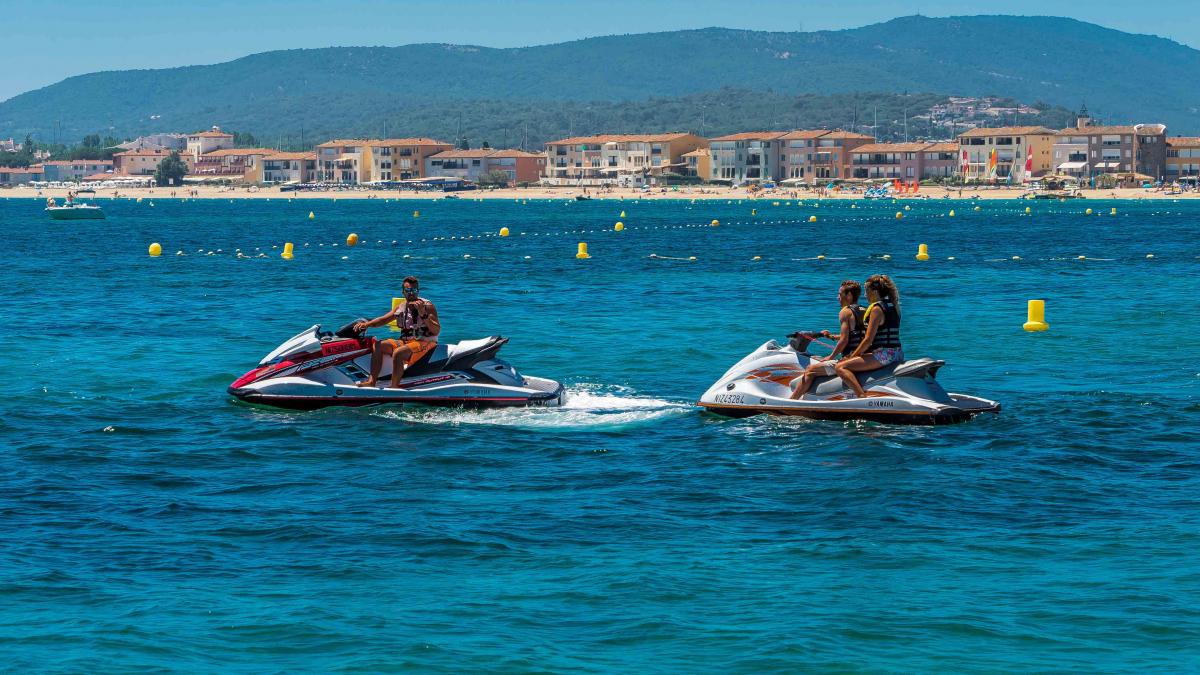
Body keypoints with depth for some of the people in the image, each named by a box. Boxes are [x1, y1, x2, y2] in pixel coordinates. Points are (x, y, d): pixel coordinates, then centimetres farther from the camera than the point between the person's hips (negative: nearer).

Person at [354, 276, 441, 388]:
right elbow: (383, 319, 12)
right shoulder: (402, 307, 13)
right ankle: (372, 381, -16)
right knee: (379, 345, -7)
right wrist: (367, 324, -6)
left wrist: (423, 314, -24)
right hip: (406, 341, 7)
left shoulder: (427, 306, -5)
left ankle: (394, 387, -33)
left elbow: (436, 331, -13)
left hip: (425, 342, -7)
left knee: (398, 353, -32)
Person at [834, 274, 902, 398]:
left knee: (840, 367, -17)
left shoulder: (877, 309, -12)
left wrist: (852, 356, -3)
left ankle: (862, 395, -33)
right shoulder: (894, 306, 15)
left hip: (884, 354, -10)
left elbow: (868, 340, -14)